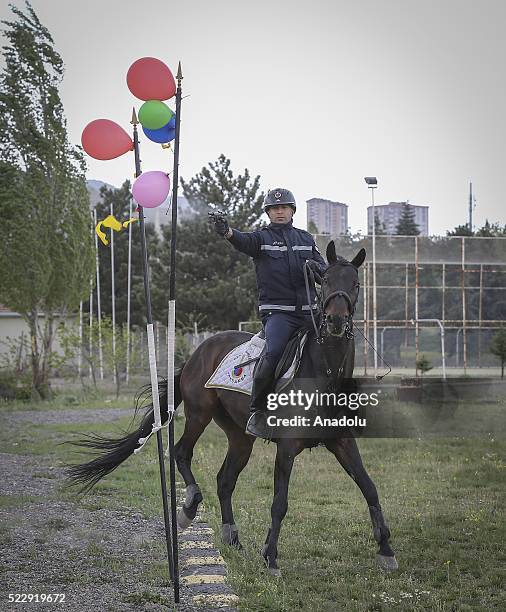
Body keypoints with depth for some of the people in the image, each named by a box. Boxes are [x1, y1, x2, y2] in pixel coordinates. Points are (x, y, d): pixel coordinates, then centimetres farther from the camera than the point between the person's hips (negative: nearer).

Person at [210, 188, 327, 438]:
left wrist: (317, 267, -12)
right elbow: (244, 241, -17)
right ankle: (257, 411, -16)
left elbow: (323, 269, 13)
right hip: (277, 310, -5)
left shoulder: (306, 238, 19)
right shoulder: (261, 237, 6)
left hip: (308, 309, 5)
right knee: (273, 352, -28)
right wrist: (227, 232, -40)